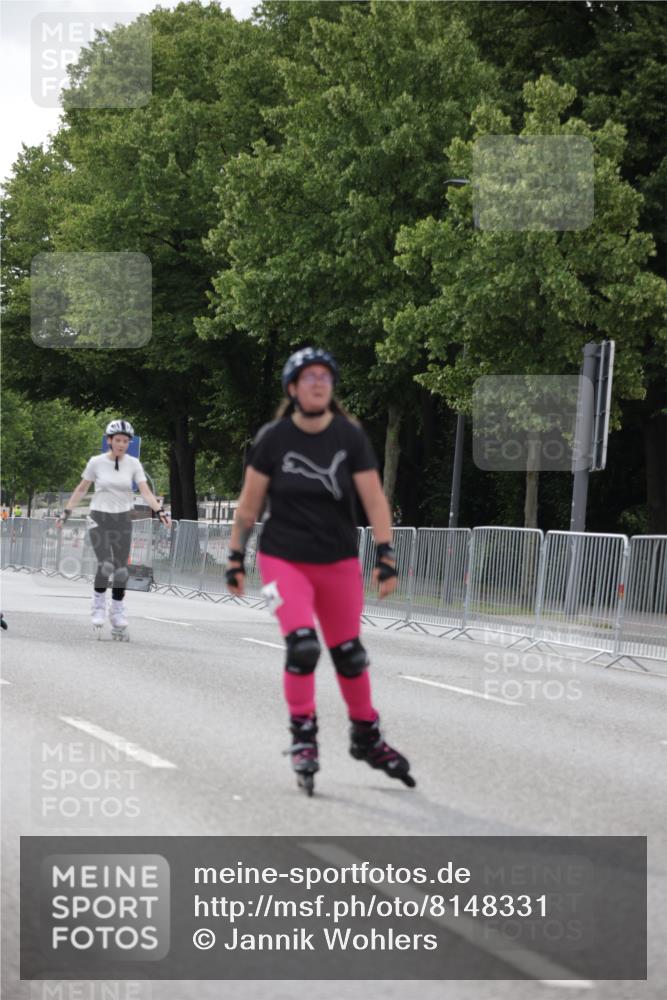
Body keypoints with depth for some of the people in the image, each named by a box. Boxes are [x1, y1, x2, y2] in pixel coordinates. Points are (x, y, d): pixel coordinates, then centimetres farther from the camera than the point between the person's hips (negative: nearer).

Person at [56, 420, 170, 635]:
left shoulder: (133, 464, -2)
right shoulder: (97, 462, -5)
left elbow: (145, 492, -9)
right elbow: (81, 490, 6)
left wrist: (160, 511, -25)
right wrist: (66, 513, 4)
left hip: (123, 519, 2)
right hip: (100, 518, -2)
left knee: (121, 568, 2)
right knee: (105, 565, -17)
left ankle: (117, 612, 16)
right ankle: (99, 605, 5)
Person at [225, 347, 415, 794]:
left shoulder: (351, 437, -5)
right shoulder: (273, 439, -7)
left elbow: (374, 498, -7)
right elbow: (249, 503, 0)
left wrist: (386, 555, -15)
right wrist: (236, 559, 2)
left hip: (339, 562, 2)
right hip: (284, 559, -2)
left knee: (349, 653, 8)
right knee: (302, 645, -19)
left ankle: (367, 738, 27)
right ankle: (303, 735, -1)